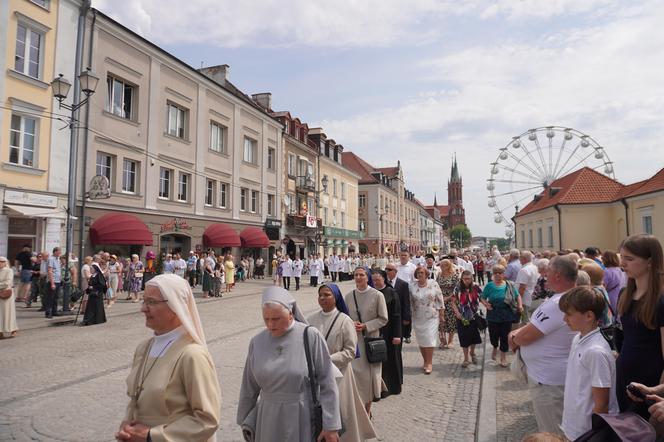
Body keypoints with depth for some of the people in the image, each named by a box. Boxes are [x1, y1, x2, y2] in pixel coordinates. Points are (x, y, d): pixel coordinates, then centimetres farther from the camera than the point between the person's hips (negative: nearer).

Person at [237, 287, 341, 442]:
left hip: (304, 421, -3)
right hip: (269, 423, 3)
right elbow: (249, 388, 7)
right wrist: (244, 421, 15)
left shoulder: (310, 336, -14)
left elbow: (327, 384, -11)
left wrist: (331, 426, -11)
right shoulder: (257, 342, -3)